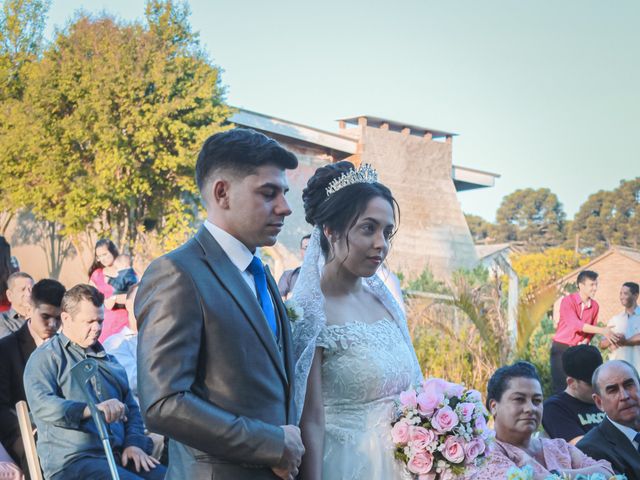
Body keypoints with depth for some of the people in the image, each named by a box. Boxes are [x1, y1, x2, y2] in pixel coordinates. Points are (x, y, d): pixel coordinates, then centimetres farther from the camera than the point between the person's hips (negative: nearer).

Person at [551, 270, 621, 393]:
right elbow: (575, 324, -26)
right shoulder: (568, 301, -14)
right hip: (561, 347, -4)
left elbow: (592, 328, 12)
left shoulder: (595, 306, 2)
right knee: (561, 386, -7)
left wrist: (585, 342, -10)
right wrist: (602, 330, -33)